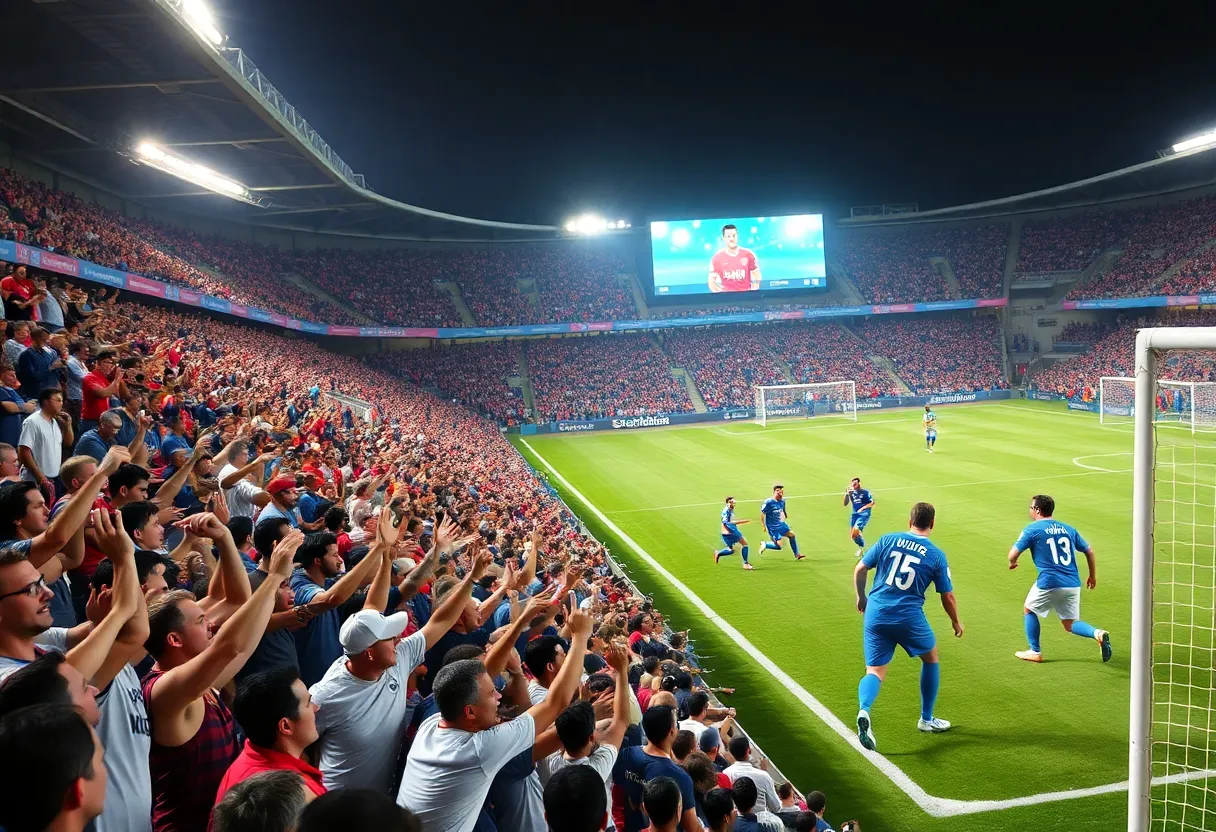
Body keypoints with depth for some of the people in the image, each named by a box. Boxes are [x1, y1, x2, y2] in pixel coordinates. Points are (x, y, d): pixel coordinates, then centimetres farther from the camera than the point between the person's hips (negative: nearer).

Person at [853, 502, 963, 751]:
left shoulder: (888, 540, 3)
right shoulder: (936, 555, -1)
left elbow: (860, 570, 4)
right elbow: (948, 596, 5)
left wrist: (861, 597, 20)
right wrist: (956, 621, 23)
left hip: (875, 613, 2)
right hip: (909, 617, -2)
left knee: (875, 671, 7)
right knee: (930, 658, 25)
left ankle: (864, 711, -23)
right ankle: (926, 719, 33)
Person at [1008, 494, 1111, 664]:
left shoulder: (1032, 529, -2)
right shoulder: (1068, 529, 14)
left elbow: (1013, 554, -7)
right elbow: (1089, 551, 18)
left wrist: (1012, 563, 16)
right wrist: (1093, 576, 29)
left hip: (1049, 583, -5)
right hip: (1073, 584, 5)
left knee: (1029, 610, 20)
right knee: (1070, 624, 16)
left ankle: (1035, 652, 19)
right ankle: (1097, 633, -12)